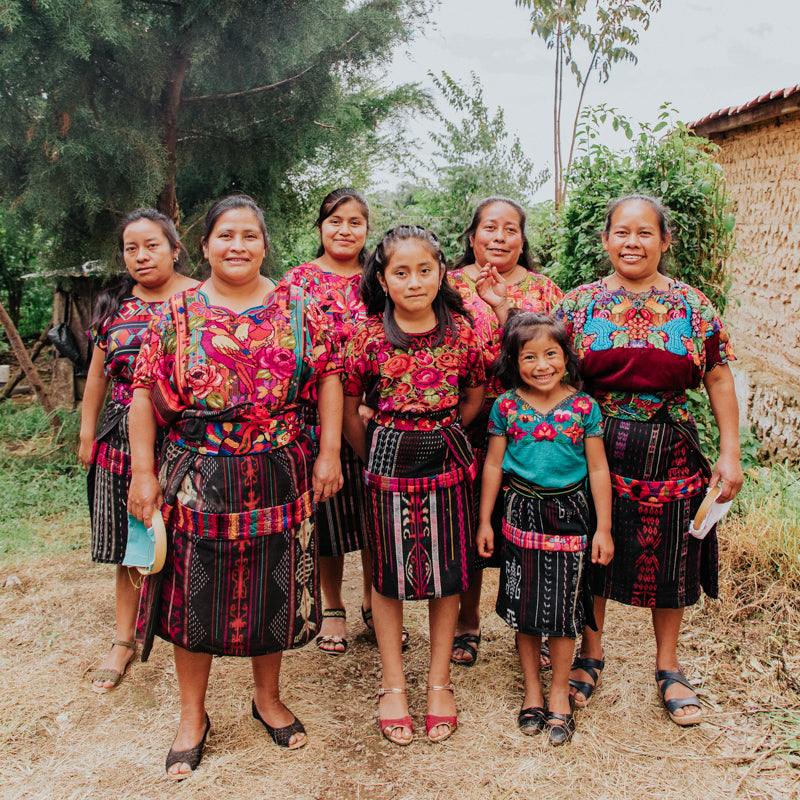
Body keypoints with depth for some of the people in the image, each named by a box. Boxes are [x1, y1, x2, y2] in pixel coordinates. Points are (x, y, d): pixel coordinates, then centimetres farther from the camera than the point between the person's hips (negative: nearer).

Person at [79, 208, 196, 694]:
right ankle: (125, 640, 22)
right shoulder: (114, 306, 8)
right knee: (129, 544, 9)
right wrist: (87, 435, 15)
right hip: (125, 435, 4)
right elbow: (98, 373, 15)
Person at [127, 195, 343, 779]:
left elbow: (330, 376, 2)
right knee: (195, 592, 8)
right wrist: (143, 471, -4)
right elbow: (146, 393, 1)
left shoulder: (297, 307, 2)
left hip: (280, 478, 1)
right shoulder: (177, 314, 1)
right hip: (198, 481, 0)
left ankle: (268, 697, 35)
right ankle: (193, 716, 27)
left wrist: (329, 453, -4)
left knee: (274, 590, 12)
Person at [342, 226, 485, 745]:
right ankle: (394, 685, 23)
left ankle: (440, 682, 25)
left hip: (447, 458, 2)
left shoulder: (461, 330, -1)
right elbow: (348, 407, 2)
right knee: (389, 572, 8)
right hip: (389, 461, -1)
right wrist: (374, 453, 6)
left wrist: (442, 433, 6)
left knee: (448, 571, 8)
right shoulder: (370, 335, -6)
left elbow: (476, 396, 11)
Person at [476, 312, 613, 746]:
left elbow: (598, 470, -1)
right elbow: (493, 465, 4)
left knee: (563, 606, 6)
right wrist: (484, 521, 5)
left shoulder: (583, 406, -5)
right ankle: (532, 688, 28)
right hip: (522, 512, 1)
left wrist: (603, 528, -2)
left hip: (569, 514, -1)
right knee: (525, 605, 10)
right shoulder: (506, 406, -3)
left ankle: (559, 692, 25)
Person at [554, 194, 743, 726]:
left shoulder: (693, 306, 1)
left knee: (670, 557, 11)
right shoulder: (579, 304, 0)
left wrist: (731, 453, -1)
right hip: (595, 453, 0)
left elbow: (719, 379, 4)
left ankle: (668, 667, 30)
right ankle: (592, 653, 33)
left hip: (671, 456, 1)